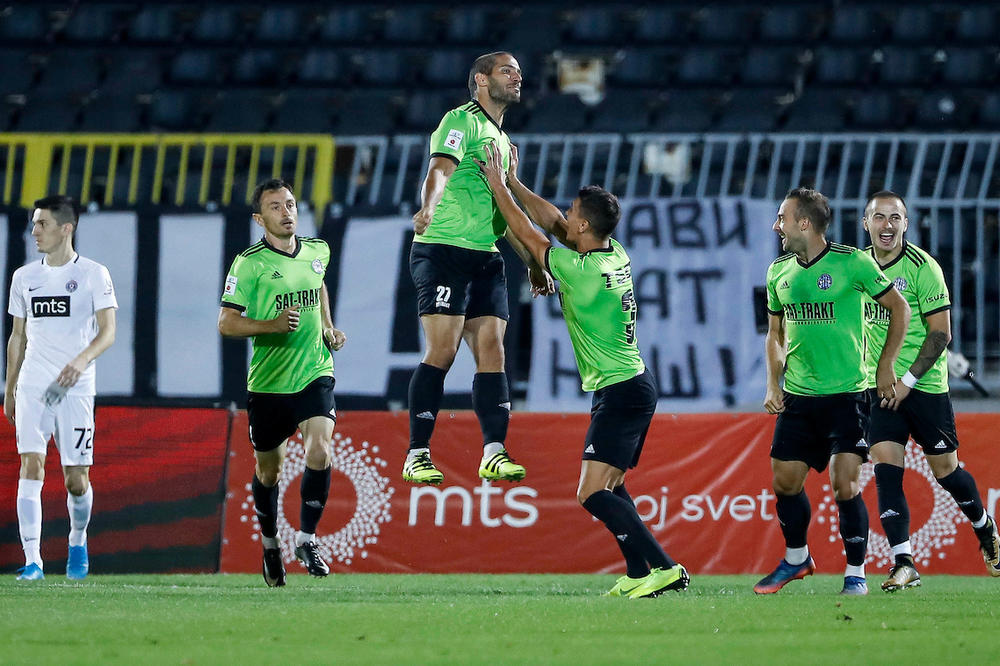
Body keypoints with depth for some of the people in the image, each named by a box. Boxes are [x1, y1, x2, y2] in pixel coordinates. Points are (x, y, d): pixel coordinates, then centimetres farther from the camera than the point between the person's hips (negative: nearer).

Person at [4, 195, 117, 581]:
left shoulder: (93, 274, 0)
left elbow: (108, 331, -7)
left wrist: (82, 360, -25)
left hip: (75, 388, -3)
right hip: (32, 386, 3)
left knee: (76, 479, -1)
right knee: (31, 465, -14)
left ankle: (78, 542, 30)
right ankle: (32, 560, -17)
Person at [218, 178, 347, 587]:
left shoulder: (317, 252, 6)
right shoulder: (249, 263, -10)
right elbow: (226, 323, -12)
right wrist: (271, 325, -26)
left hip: (315, 374, 2)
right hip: (268, 382, -2)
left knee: (319, 452, -20)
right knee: (268, 471, 11)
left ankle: (307, 539, -7)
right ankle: (270, 542, 35)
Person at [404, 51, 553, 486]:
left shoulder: (502, 140, 24)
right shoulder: (461, 121, -3)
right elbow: (439, 169, -21)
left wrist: (532, 264, 29)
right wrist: (428, 208, -40)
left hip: (485, 258, 8)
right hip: (443, 250, -8)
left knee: (492, 351, -2)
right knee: (443, 350, -13)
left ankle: (493, 453, -5)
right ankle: (417, 455, -12)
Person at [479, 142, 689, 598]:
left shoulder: (582, 270, -19)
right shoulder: (615, 255, 5)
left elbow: (529, 235, -6)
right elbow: (553, 223, 18)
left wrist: (498, 186, 5)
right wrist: (513, 182, 19)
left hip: (620, 393, -10)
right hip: (633, 386, 10)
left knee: (593, 494, -15)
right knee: (610, 488, 18)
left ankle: (663, 567, -22)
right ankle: (638, 573, 14)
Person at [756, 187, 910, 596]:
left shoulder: (852, 263, -10)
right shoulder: (779, 271, 7)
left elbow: (899, 308, 1)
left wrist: (885, 367, 0)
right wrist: (773, 385, 7)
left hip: (846, 394, -5)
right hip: (797, 397, 5)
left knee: (844, 484, -12)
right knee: (785, 482, 7)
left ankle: (855, 573, 2)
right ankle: (796, 559, 30)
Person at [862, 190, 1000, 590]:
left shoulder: (922, 267, -12)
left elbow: (941, 333, -12)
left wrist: (907, 380, -16)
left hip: (924, 387, -4)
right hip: (880, 388, 4)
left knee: (946, 472, 5)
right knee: (886, 471, -10)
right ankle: (903, 564, -11)